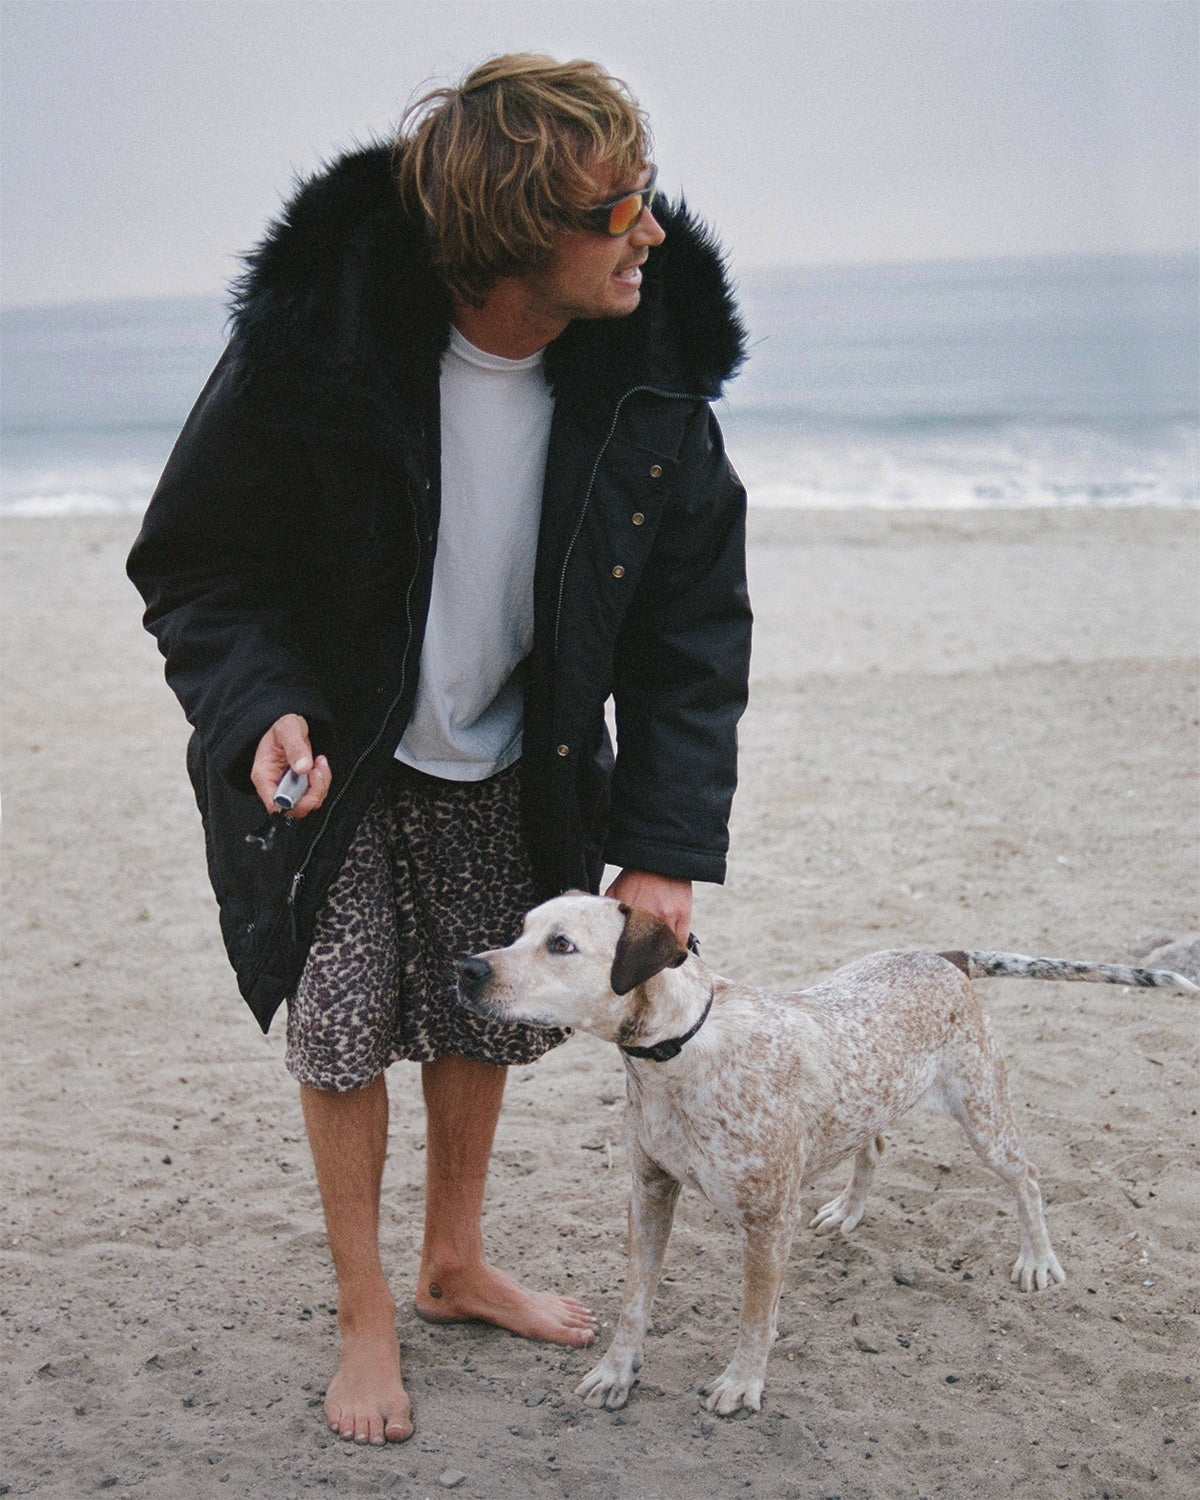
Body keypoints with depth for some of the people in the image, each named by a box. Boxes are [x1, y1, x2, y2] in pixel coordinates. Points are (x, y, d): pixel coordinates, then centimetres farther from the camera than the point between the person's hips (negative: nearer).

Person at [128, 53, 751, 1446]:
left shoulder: (653, 378, -18)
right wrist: (261, 706, -35)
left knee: (485, 1019, 15)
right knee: (343, 1030, 3)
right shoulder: (314, 348, -28)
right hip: (333, 759, -3)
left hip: (502, 770, 4)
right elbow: (197, 570, -16)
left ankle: (456, 1265, 39)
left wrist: (665, 846, -17)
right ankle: (364, 1315, 25)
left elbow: (693, 627, -11)